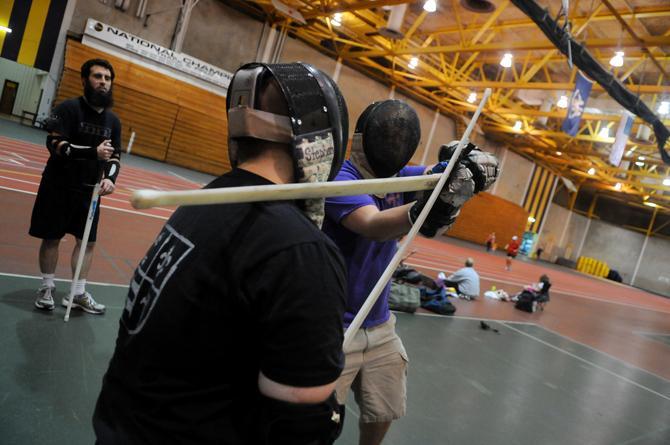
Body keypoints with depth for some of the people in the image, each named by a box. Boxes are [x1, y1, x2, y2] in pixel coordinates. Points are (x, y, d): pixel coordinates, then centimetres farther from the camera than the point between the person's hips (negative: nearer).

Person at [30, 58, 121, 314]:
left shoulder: (113, 121, 5)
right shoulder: (68, 109, -10)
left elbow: (115, 156, 10)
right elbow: (55, 144, -19)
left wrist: (110, 178, -11)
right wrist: (93, 152, -31)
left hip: (89, 190, 5)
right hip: (58, 187, -4)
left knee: (88, 242, 6)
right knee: (52, 238, 7)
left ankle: (78, 293, 18)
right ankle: (47, 288, 24)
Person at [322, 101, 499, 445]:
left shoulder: (400, 177, 0)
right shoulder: (340, 179, -19)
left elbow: (479, 170, -4)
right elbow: (373, 226, -37)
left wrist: (471, 164, -27)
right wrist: (428, 207, -54)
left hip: (380, 327, 7)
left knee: (383, 416, 17)